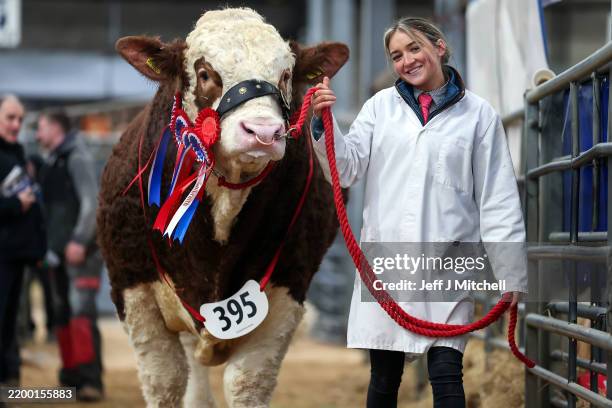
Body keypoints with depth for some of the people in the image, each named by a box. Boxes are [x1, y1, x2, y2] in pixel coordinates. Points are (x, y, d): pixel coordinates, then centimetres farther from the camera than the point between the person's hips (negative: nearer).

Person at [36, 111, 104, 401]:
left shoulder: (76, 157, -6)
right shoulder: (50, 164, 20)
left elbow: (91, 201, -14)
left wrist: (79, 240, -21)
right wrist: (46, 246, 15)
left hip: (81, 249, -9)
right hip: (59, 251, 9)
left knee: (82, 311, -16)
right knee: (62, 313, 8)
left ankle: (91, 380, -19)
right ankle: (71, 375, 15)